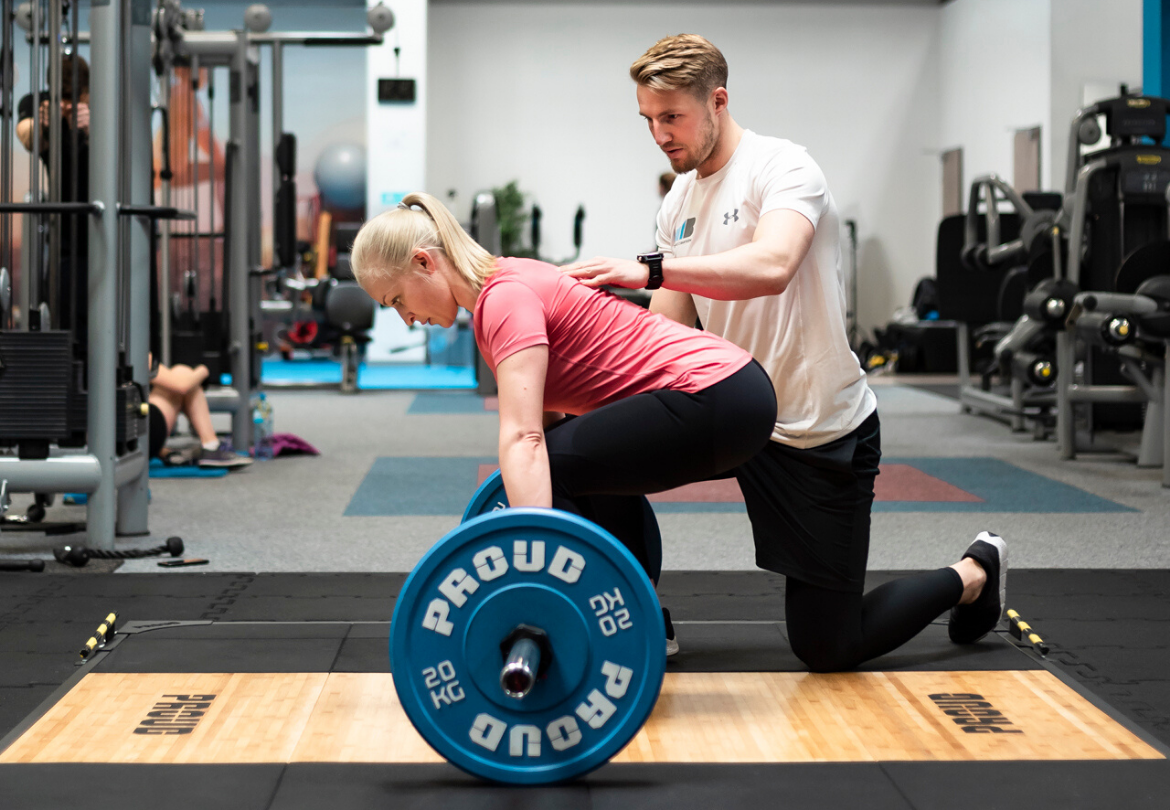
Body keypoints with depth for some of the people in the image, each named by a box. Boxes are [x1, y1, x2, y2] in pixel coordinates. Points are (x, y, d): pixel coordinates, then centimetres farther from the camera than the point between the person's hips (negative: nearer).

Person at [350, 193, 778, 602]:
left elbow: (522, 438, -26)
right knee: (594, 463, 28)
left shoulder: (505, 296, -14)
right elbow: (543, 414, 24)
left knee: (549, 468, -9)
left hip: (716, 399, -11)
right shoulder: (506, 283, 14)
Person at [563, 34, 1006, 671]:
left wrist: (650, 270, -44)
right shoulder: (679, 203, 7)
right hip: (737, 411, 7)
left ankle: (972, 575, 26)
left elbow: (772, 267, -38)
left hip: (822, 432, -7)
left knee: (826, 649, 0)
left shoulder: (781, 167, -17)